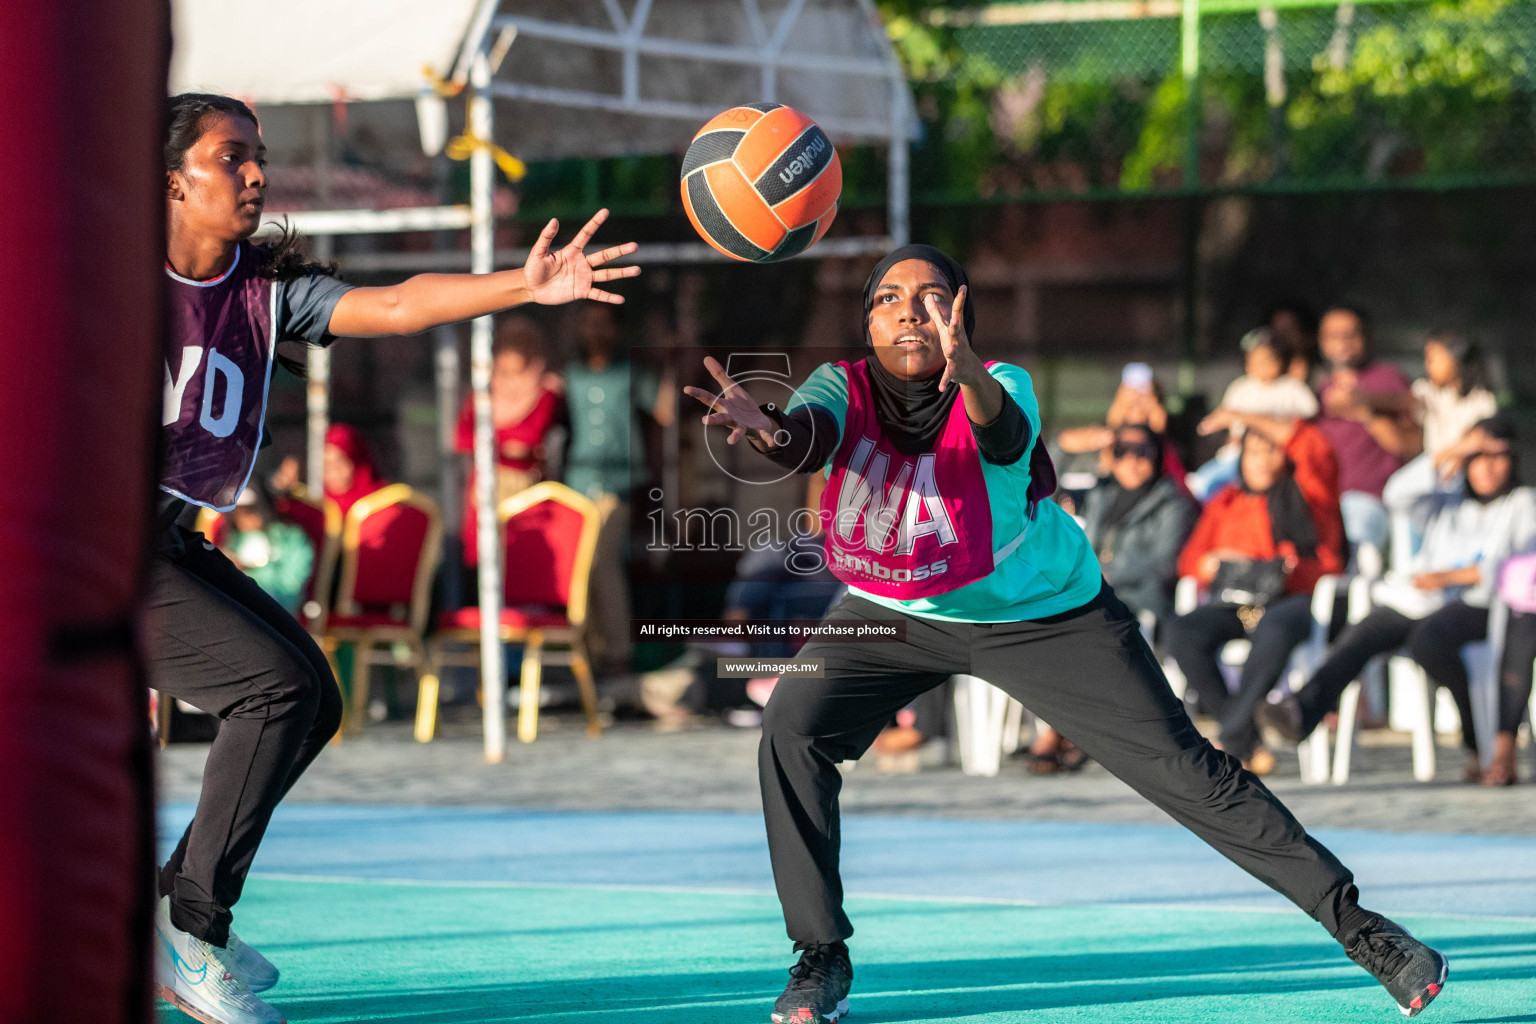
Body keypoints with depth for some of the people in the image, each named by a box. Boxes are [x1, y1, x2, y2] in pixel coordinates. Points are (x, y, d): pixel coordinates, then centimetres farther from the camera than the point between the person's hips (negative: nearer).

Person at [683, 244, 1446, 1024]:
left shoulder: (1001, 388, -28)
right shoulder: (846, 389, -21)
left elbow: (1004, 432, -52)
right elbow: (810, 434, -43)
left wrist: (971, 379, -75)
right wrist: (771, 429, -68)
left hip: (1049, 619, -3)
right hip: (895, 614, 3)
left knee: (1186, 770, -8)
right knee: (794, 725, -19)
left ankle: (1354, 922, 3)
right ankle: (821, 959, -3)